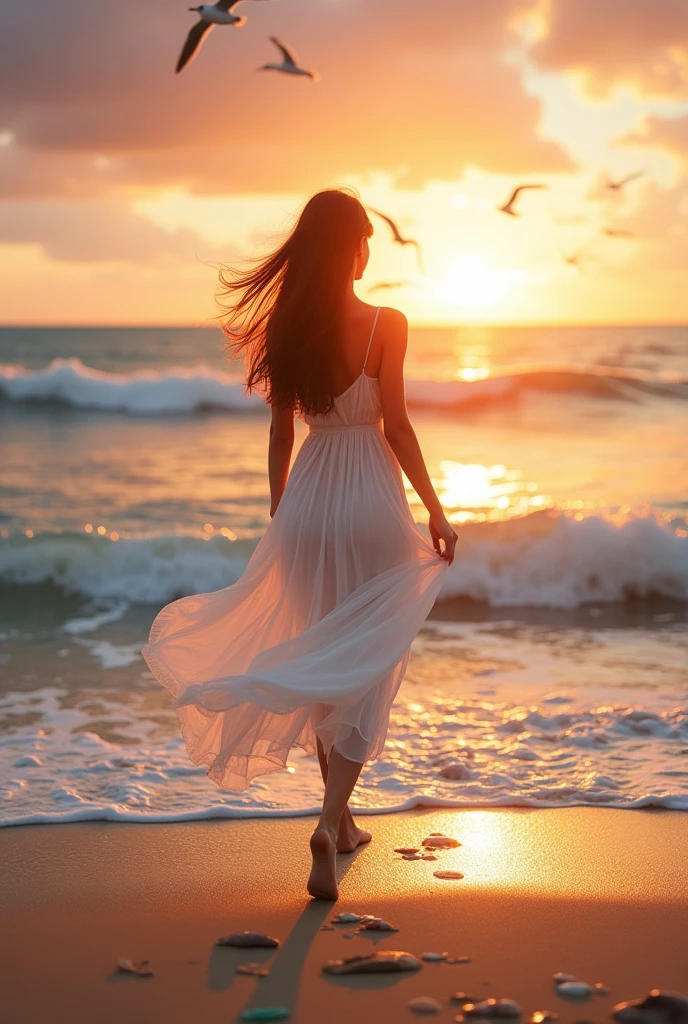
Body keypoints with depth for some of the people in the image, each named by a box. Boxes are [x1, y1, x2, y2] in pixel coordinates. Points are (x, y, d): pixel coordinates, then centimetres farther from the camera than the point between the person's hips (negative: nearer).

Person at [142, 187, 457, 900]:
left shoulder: (286, 326, 3)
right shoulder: (385, 325, -9)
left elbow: (281, 430, 8)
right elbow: (395, 427, -11)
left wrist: (278, 514, 17)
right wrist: (436, 511, -4)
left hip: (308, 496, 5)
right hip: (371, 496, -4)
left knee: (324, 664, 17)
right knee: (367, 668, 2)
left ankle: (342, 821, 27)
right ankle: (330, 821, -13)